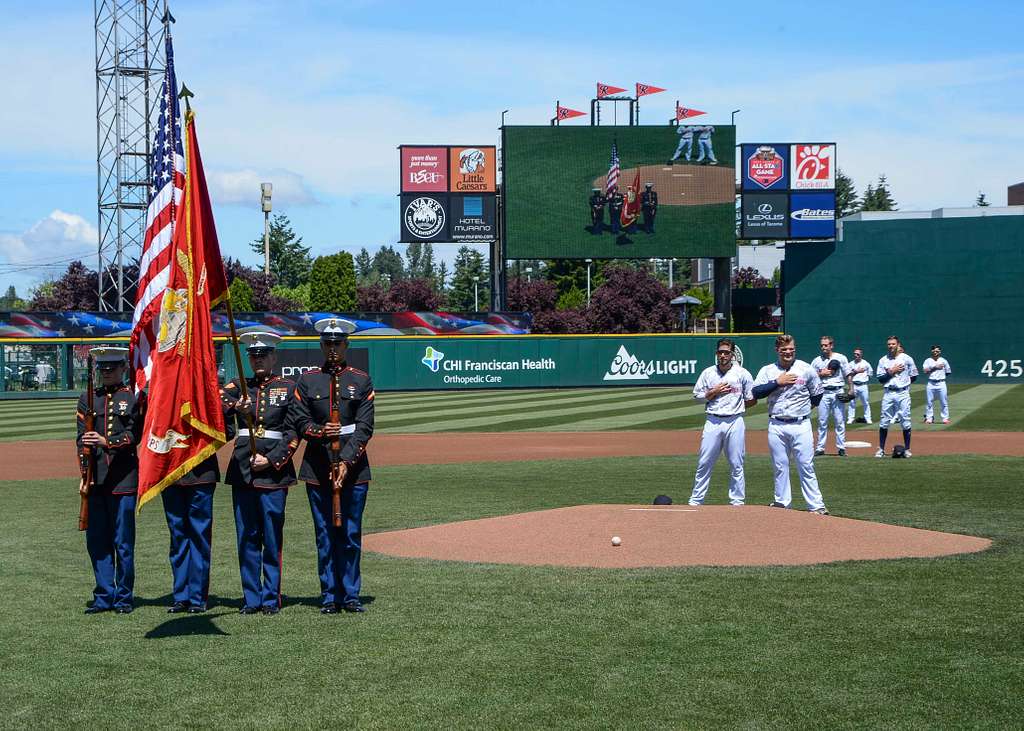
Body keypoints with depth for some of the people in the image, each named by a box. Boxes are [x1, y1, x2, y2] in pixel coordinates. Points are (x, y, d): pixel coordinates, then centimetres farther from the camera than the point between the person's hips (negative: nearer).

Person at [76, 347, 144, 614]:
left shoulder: (135, 397, 4)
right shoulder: (88, 399, 12)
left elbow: (134, 435, -4)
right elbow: (83, 439, 6)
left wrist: (107, 442, -20)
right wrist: (84, 474, -4)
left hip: (123, 478, -3)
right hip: (95, 478, 3)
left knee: (123, 541, -1)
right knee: (96, 540, 5)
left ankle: (124, 598, 8)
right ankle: (104, 597, 14)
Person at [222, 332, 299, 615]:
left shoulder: (288, 388, 5)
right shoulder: (239, 388, 12)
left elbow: (293, 433, 0)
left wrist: (271, 460, -11)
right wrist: (234, 407, -27)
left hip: (274, 471, -2)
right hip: (242, 470, 3)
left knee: (272, 538, 0)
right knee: (246, 537, 5)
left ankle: (271, 598, 7)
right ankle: (251, 598, 12)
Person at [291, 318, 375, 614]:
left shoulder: (362, 381, 5)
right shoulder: (306, 381, 8)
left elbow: (364, 427, -3)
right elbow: (300, 422, 2)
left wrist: (347, 461, -14)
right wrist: (320, 431, -20)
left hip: (353, 468, 0)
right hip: (317, 468, 0)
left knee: (351, 534, 3)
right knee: (325, 535, 4)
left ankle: (350, 595, 12)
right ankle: (330, 596, 10)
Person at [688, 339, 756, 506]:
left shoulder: (743, 374, 2)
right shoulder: (707, 373, 7)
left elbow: (752, 400, 5)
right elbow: (697, 396, 7)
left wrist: (736, 407, 3)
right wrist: (714, 392, -5)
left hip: (735, 422, -1)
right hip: (713, 422, 1)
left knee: (736, 465, 3)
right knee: (704, 463, 1)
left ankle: (737, 501, 12)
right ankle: (696, 500, 7)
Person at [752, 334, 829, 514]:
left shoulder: (806, 369, 3)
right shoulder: (767, 370, 5)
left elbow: (818, 394, 12)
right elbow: (756, 392, -8)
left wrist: (804, 407, 9)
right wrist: (777, 382, -13)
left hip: (801, 425, -2)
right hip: (776, 426, 2)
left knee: (806, 466, -4)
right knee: (780, 466, 7)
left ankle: (816, 505, -4)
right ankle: (781, 502, 15)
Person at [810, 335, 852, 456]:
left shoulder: (841, 358, 5)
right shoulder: (817, 361, 8)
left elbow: (848, 374, 3)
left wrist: (851, 389, -7)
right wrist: (821, 374, -7)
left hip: (838, 392, -1)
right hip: (823, 393, 1)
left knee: (839, 422, 0)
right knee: (822, 422, 1)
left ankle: (841, 448, 5)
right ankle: (820, 448, 4)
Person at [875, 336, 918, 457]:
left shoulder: (907, 359, 3)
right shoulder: (883, 360, 7)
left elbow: (914, 376, 8)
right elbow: (880, 379, 2)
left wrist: (903, 382, 2)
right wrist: (891, 372, -10)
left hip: (903, 393, -2)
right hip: (888, 393, 2)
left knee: (906, 422, -1)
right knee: (884, 422, 0)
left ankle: (907, 449, 7)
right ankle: (881, 449, 6)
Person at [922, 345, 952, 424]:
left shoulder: (943, 361, 10)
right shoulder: (928, 361, 6)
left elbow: (948, 372, 17)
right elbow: (925, 370, -9)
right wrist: (935, 367, -11)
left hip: (941, 383, 0)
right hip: (930, 384, 0)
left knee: (944, 402, -1)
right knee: (929, 402, 0)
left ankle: (945, 418, 4)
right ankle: (928, 418, 5)